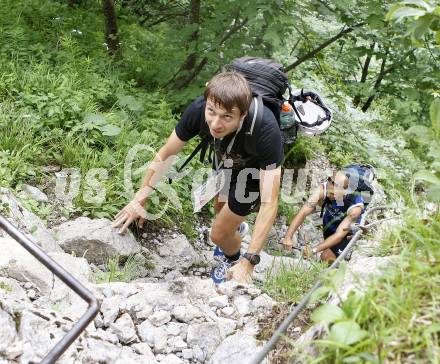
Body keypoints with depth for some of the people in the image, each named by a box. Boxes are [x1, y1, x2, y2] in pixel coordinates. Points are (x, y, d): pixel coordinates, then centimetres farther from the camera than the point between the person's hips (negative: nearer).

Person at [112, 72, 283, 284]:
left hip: (256, 170, -4)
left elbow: (269, 203, -41)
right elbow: (166, 155, -16)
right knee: (221, 208, 27)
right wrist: (140, 199, -12)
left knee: (219, 234, 2)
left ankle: (233, 259, 37)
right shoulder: (199, 109, -33)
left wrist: (249, 261, -42)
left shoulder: (265, 131, -45)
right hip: (225, 159, 4)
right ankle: (234, 227, 62)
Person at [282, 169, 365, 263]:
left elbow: (339, 235, -38)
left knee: (327, 258, -18)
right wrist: (288, 237, -44)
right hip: (329, 227, 6)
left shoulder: (356, 206, -37)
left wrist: (314, 250, -46)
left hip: (348, 233, -6)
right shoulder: (323, 189, -31)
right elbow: (303, 212, -34)